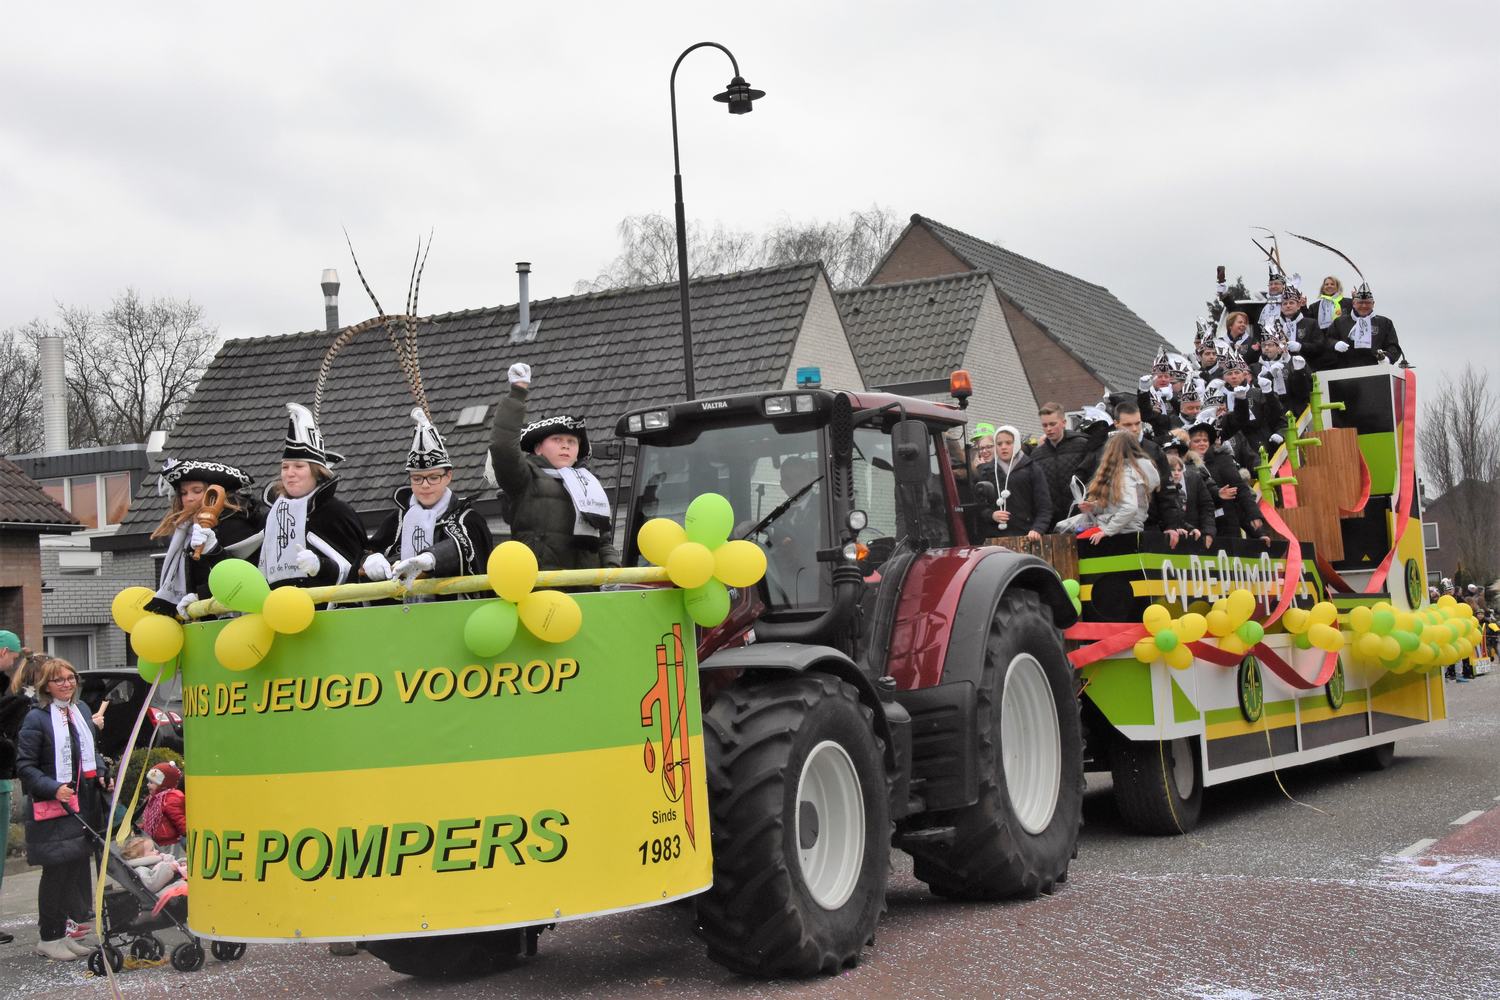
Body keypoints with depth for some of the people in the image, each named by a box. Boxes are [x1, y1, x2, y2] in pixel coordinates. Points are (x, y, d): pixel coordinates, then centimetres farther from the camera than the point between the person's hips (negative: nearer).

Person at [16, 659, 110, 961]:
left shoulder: (81, 710, 12)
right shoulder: (36, 718, -10)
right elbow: (25, 766, -11)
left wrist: (99, 775, 10)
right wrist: (54, 788, -21)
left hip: (84, 804, 7)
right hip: (52, 808, -7)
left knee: (78, 865, 8)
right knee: (56, 870, -3)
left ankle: (63, 929, 19)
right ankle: (49, 938, 7)